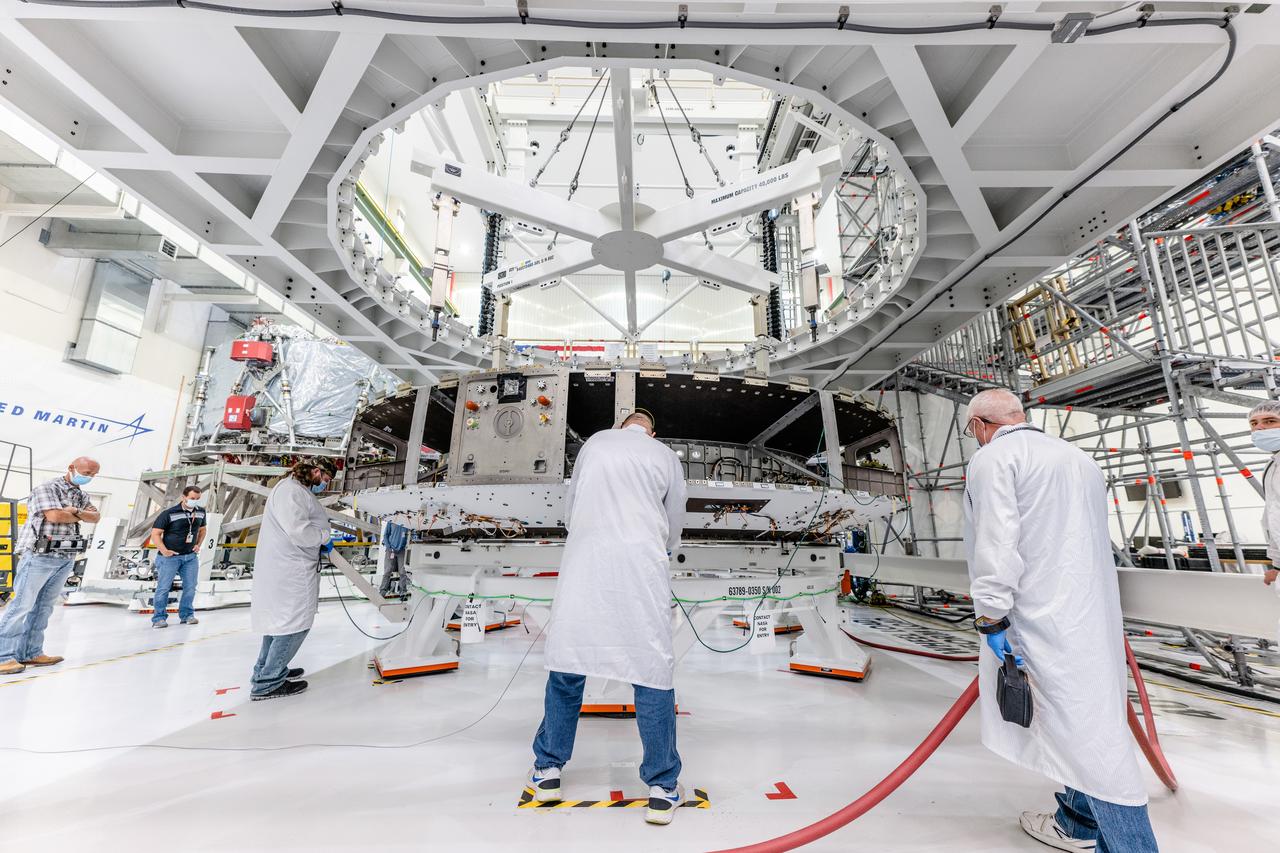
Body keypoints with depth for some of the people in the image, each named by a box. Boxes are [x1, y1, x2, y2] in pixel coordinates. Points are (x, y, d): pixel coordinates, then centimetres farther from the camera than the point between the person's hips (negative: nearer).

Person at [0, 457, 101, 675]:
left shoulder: (82, 496, 17)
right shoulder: (46, 489, -5)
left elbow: (96, 517, 6)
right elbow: (55, 516, -18)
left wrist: (75, 511, -10)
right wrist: (79, 516, -2)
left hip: (66, 559, 7)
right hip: (39, 556, -6)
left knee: (44, 607, 8)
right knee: (21, 605, -6)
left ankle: (31, 653, 11)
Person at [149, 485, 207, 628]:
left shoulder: (200, 512, 5)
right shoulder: (169, 513, -12)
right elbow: (155, 533, -11)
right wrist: (164, 551, -19)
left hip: (191, 556, 4)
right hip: (170, 556, -4)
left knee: (190, 586, 5)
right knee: (164, 587, -1)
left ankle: (186, 615, 17)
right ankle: (159, 618, 11)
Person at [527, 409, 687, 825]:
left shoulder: (595, 442, 14)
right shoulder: (667, 456, 12)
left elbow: (569, 510, 18)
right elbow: (673, 528, 15)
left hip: (585, 560, 2)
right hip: (643, 565, -1)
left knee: (568, 660, 13)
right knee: (652, 669, 5)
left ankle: (548, 768, 25)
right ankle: (663, 788, 14)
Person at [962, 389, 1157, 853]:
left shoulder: (993, 457, -10)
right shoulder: (1076, 455, 18)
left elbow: (996, 542, -19)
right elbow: (1093, 536, 23)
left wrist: (992, 618, -15)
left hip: (1049, 619, -9)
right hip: (1096, 613, 10)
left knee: (1087, 732, -4)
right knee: (1089, 721, 18)